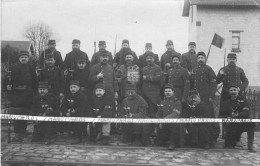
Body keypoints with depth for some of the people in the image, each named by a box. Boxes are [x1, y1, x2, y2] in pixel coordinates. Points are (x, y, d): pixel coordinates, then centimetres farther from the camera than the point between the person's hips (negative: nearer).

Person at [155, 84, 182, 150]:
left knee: (175, 124, -40)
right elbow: (158, 114, 18)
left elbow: (175, 114, -20)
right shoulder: (163, 102, 14)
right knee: (158, 142, 0)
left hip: (173, 123, -5)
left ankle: (173, 142, -18)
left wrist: (166, 118, -37)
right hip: (164, 125, 5)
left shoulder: (177, 102, -4)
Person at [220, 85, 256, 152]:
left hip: (243, 123, -2)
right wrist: (227, 118, -16)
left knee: (250, 124, -38)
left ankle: (250, 144, -23)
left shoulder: (243, 100, 3)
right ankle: (236, 137, 26)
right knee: (228, 146, -9)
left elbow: (246, 113, -11)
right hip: (231, 125, 2)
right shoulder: (227, 102, 13)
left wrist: (237, 115, -29)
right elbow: (222, 114, 7)